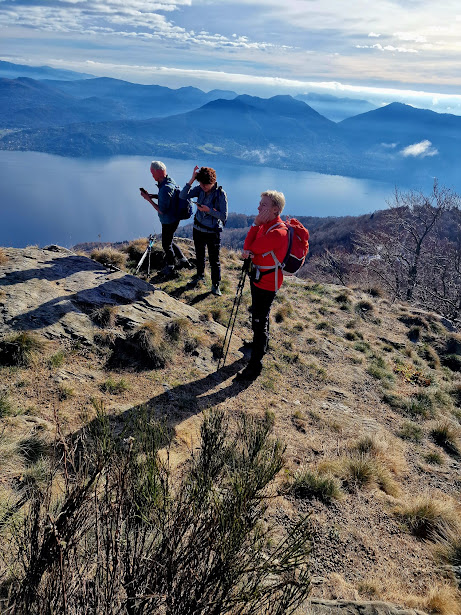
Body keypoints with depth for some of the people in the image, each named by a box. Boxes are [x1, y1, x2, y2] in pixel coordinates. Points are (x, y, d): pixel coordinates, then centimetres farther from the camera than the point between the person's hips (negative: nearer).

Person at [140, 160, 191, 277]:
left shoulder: (166, 188, -32)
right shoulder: (170, 180, -1)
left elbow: (162, 210, -27)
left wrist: (149, 199, -18)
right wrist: (151, 195, 3)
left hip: (169, 221, -10)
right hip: (172, 219, 10)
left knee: (166, 245, 10)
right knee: (169, 241, 26)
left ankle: (170, 269, 29)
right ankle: (183, 261, 38)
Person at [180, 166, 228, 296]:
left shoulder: (220, 194, -18)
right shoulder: (200, 189, -5)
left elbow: (224, 216, -19)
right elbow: (182, 196, -16)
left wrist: (208, 210, -29)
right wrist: (191, 180, -24)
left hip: (213, 232, -5)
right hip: (198, 229, 5)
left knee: (214, 260, 2)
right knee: (199, 255, 23)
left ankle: (215, 285, 19)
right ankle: (200, 275, 46)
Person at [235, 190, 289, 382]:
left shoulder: (278, 232, -26)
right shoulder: (264, 224, 4)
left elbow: (253, 247, -22)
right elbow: (249, 245, 2)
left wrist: (255, 224, -13)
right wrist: (248, 252, -21)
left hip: (267, 282, -10)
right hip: (258, 277, 10)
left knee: (259, 321, -5)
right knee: (260, 316, 27)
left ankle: (255, 365, 4)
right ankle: (262, 344, 50)